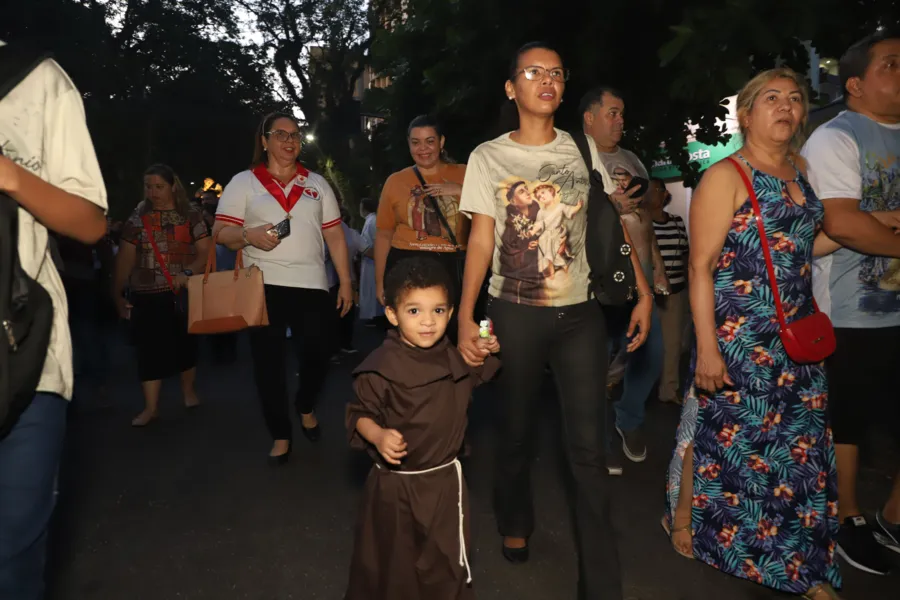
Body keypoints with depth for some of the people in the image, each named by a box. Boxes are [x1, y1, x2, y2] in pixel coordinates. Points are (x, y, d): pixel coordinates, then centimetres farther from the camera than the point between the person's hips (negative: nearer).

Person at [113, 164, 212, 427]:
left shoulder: (191, 215, 0)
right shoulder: (138, 218, 4)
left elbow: (206, 252, -6)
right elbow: (125, 258, 4)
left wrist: (187, 272, -22)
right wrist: (117, 295, 1)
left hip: (183, 293, -1)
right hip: (146, 296, 1)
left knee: (186, 344, 11)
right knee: (149, 349, 0)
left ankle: (188, 390, 33)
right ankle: (151, 407, 8)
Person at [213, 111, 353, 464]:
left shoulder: (317, 184, 13)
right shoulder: (243, 183, 6)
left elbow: (335, 236, 11)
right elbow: (221, 233, 0)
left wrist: (345, 281, 6)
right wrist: (249, 236, -20)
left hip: (312, 285, 2)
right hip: (263, 286, -1)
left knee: (316, 356, 0)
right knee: (268, 361, 4)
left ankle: (306, 407, 33)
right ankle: (280, 435, 21)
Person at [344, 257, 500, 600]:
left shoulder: (454, 357, -1)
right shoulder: (381, 367, -19)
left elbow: (477, 374, 20)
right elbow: (359, 415, -12)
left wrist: (487, 352, 0)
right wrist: (378, 436, -32)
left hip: (445, 480, 4)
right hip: (394, 484, -4)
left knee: (447, 565, 21)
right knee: (390, 566, 16)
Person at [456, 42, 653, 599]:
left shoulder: (583, 149, 7)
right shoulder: (488, 156, 3)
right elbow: (481, 241, -1)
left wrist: (643, 293, 0)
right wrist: (466, 315, -10)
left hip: (581, 312, 1)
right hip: (515, 312, -1)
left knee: (588, 447, 0)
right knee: (517, 431, 13)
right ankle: (515, 523, 40)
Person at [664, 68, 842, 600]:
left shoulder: (800, 169, 11)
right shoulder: (726, 176, -10)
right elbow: (701, 267, -14)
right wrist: (707, 348, -19)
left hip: (796, 337, 7)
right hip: (737, 336, -7)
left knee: (800, 445, 12)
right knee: (722, 434, 6)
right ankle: (684, 514, 32)